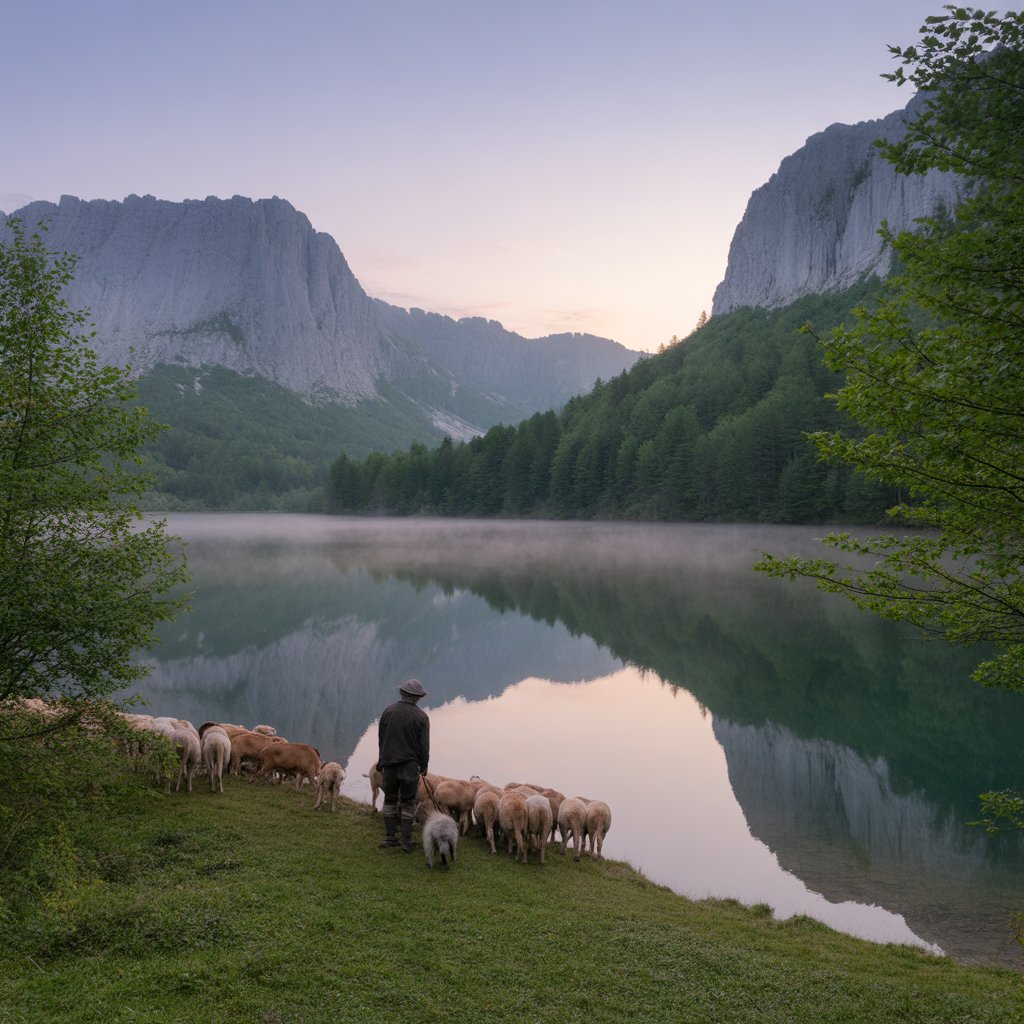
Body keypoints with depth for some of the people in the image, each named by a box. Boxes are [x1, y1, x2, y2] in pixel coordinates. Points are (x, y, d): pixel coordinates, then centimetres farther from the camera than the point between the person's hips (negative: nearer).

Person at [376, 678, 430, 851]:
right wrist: (424, 766, 7)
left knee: (390, 800, 15)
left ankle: (390, 838, 18)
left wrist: (381, 760, 19)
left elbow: (381, 738, 8)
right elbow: (424, 744, -6)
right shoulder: (421, 716, -9)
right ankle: (406, 841, 6)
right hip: (410, 765, -3)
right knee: (408, 803, 6)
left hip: (389, 763, 3)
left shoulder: (388, 711, 0)